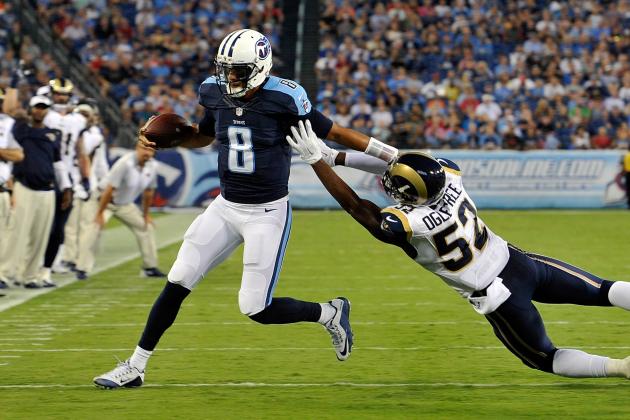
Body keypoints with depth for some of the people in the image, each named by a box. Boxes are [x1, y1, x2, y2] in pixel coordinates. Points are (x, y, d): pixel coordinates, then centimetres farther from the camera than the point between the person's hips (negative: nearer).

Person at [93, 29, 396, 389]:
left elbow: (332, 132, -10)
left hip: (268, 213, -6)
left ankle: (330, 314, 19)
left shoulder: (283, 99, -18)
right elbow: (203, 137, 20)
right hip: (226, 207, 6)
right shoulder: (216, 93, -1)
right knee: (177, 284, 1)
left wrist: (393, 157, -8)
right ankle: (135, 367, 10)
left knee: (256, 309, -8)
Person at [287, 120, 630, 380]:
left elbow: (355, 205, -17)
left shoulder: (408, 224, -28)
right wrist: (338, 157, 3)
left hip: (499, 297, -5)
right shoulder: (449, 178, -12)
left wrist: (315, 159, -16)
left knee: (545, 359, 15)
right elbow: (389, 159, 2)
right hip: (521, 262, 5)